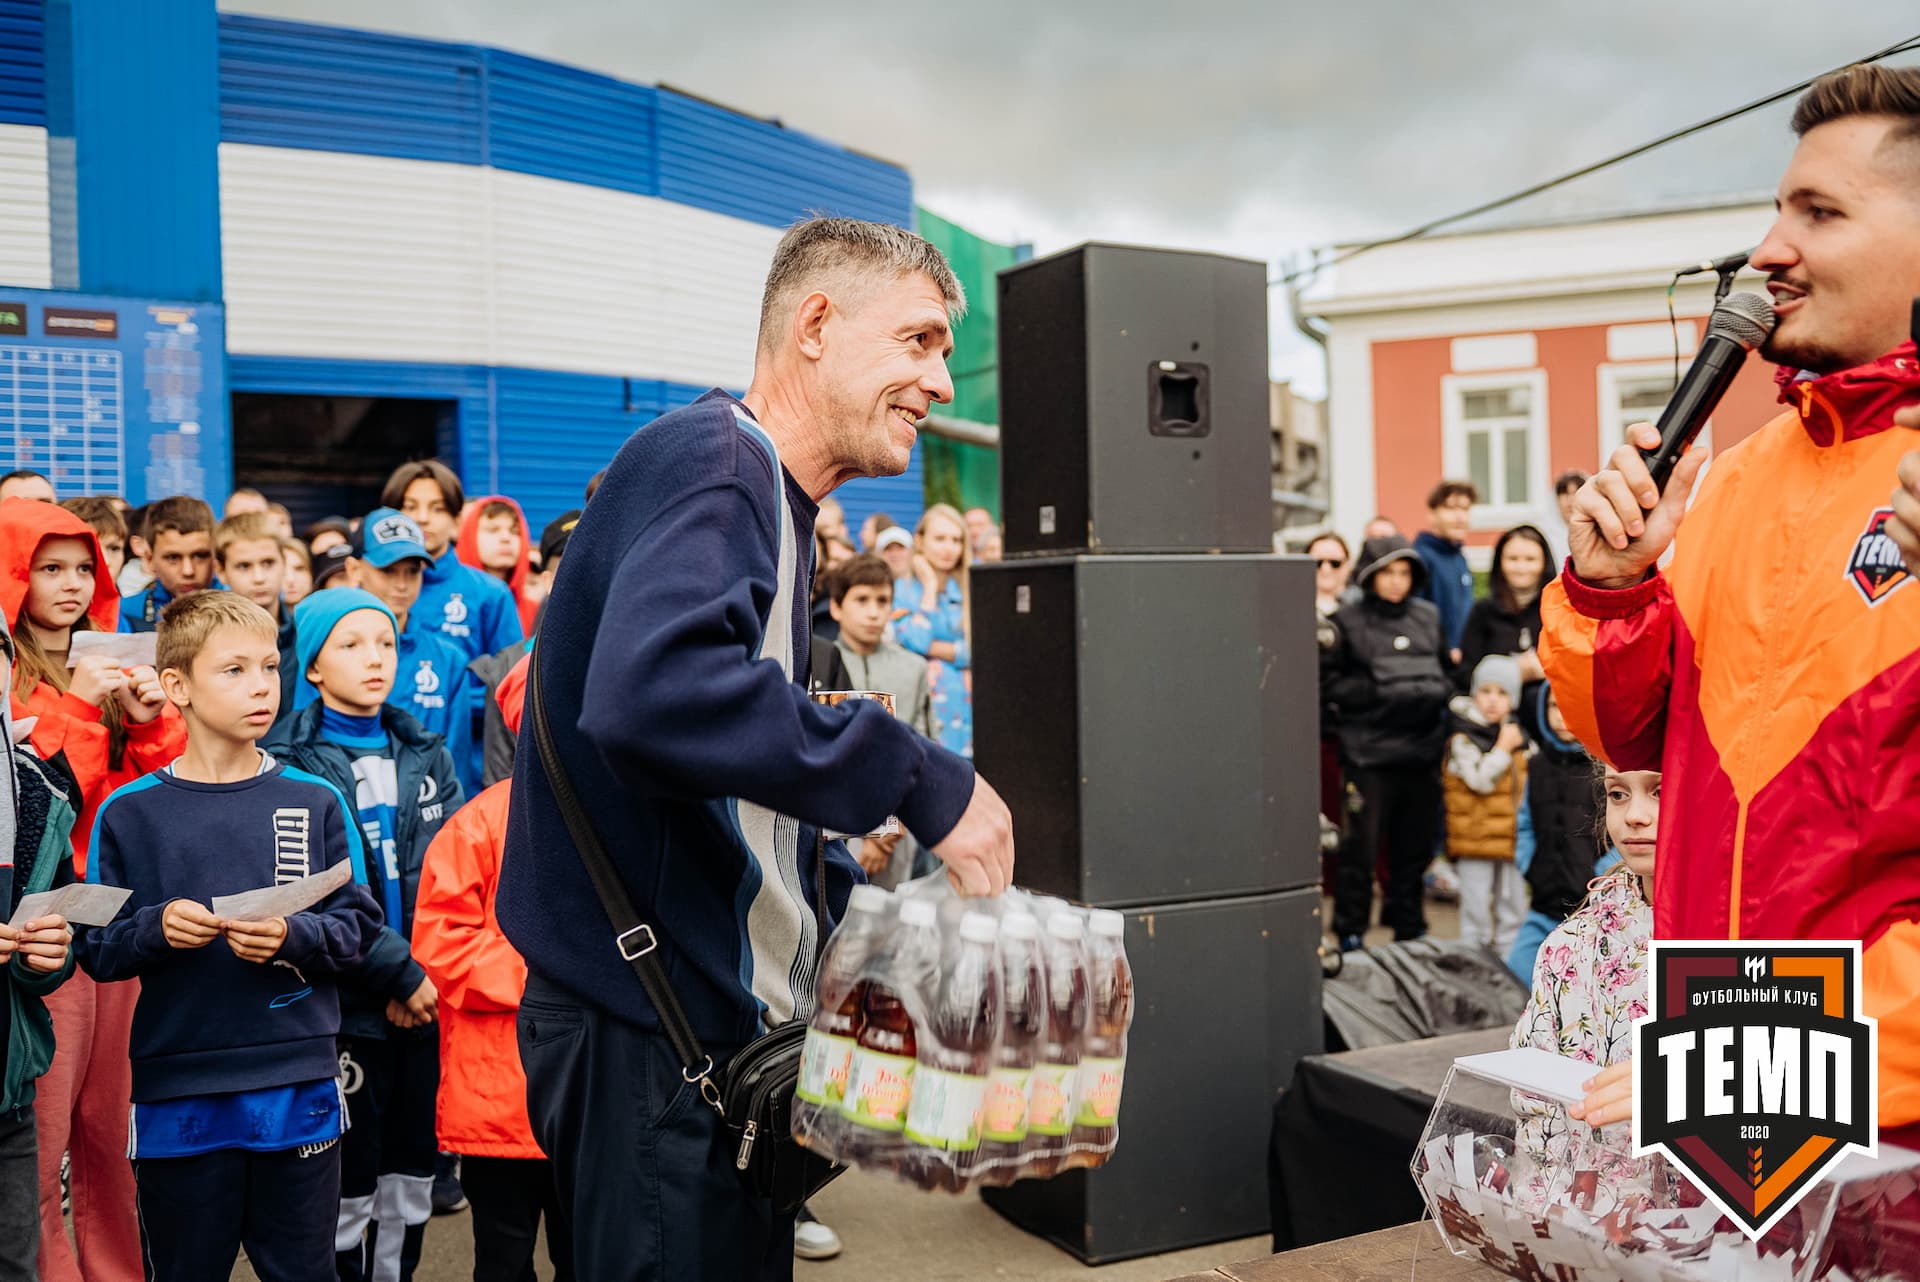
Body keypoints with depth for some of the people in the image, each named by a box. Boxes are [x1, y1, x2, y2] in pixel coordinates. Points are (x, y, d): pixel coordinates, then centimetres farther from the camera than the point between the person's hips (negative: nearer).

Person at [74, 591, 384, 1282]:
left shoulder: (316, 803, 2)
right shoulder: (129, 814, 0)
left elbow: (357, 928, 1)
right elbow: (96, 948, 1)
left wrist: (292, 937, -17)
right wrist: (156, 928, -18)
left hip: (298, 1088, 1)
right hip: (174, 1092, 0)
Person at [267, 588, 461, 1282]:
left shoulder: (426, 756, 9)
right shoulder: (290, 766, -6)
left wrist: (431, 970, -10)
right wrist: (401, 975, -16)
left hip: (427, 999, 4)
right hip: (345, 1008, -4)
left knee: (411, 1186, 13)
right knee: (347, 1191, 5)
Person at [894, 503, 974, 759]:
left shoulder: (972, 589, 11)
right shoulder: (902, 590, 5)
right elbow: (914, 641, -10)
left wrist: (933, 648, -7)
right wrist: (930, 585, -2)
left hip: (966, 706, 2)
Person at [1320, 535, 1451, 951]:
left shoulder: (1427, 616, 12)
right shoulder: (1346, 622, -2)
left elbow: (1446, 671, 23)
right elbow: (1329, 684, -6)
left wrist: (1437, 690, 2)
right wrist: (1380, 690, -14)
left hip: (1422, 750, 5)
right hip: (1369, 754, -5)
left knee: (1415, 846, 12)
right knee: (1361, 847, -1)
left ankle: (1409, 931, 27)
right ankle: (1349, 934, 12)